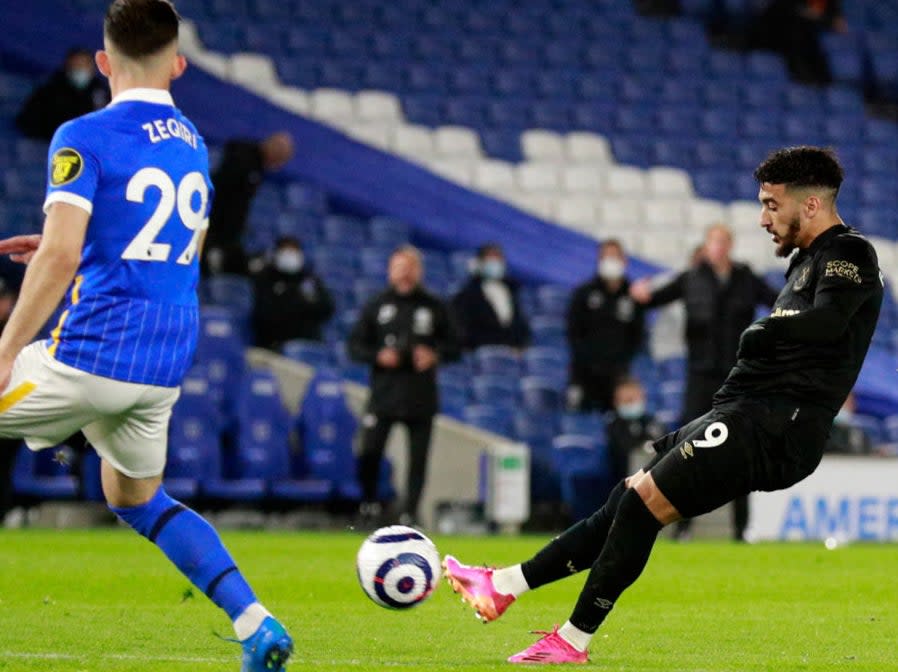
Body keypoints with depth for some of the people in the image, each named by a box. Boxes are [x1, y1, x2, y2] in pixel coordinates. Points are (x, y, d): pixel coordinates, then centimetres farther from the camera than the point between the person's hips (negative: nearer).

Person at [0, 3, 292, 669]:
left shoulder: (85, 139, -9)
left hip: (92, 355, -7)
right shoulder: (194, 146, 14)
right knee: (136, 498, 25)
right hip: (167, 365, 7)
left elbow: (59, 259, -18)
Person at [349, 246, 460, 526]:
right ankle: (369, 501, 9)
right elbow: (355, 345, 9)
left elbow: (454, 346, 10)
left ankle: (409, 514, 8)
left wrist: (435, 355, -11)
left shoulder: (435, 308, 8)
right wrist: (378, 356, -10)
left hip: (421, 397, 1)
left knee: (418, 458, 0)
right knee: (369, 452, -13)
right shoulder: (377, 306, 9)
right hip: (384, 395, 0)